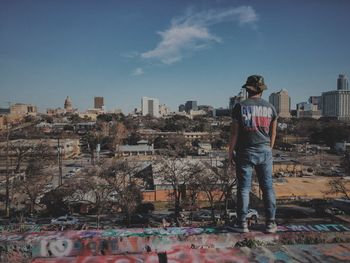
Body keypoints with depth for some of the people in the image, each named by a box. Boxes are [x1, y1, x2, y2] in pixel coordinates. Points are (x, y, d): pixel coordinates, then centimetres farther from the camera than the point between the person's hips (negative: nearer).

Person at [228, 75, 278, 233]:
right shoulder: (270, 108, 4)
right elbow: (273, 133, 10)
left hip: (245, 153, -3)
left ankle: (242, 223, 11)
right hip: (265, 152, 3)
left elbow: (234, 133, -8)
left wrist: (230, 152, 1)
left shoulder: (240, 107, -6)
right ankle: (270, 223, 18)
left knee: (243, 188, 4)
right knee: (267, 187, 11)